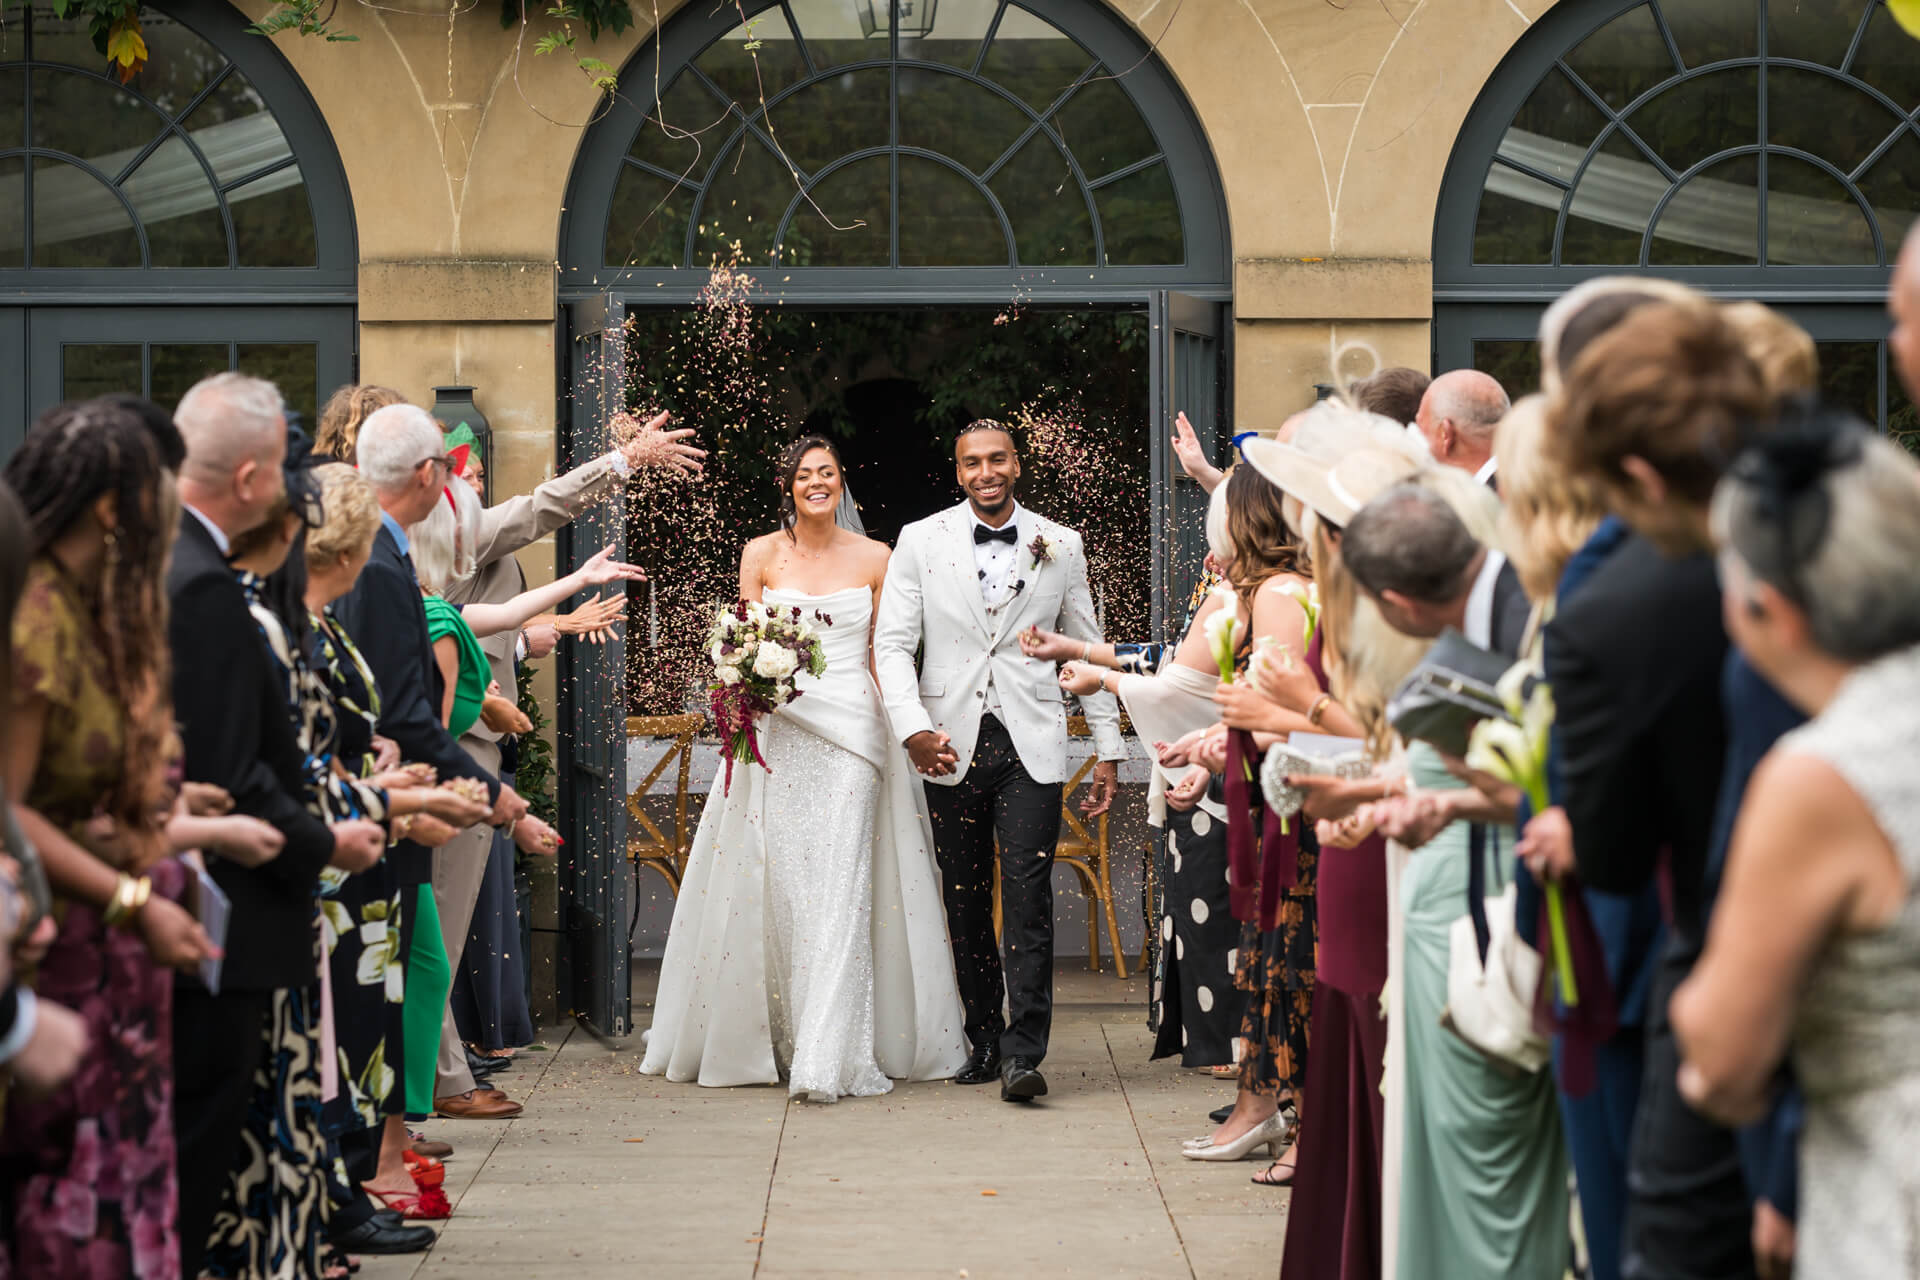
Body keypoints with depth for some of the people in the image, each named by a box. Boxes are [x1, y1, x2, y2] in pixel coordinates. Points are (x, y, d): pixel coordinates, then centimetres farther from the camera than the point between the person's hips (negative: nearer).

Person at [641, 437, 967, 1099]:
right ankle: (784, 1040, 16)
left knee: (839, 884, -10)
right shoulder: (761, 554, 8)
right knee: (781, 883, 0)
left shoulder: (874, 558, 8)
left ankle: (828, 1059, -13)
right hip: (777, 731, 1)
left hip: (852, 729, -1)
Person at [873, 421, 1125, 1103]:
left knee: (1028, 899, -11)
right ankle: (983, 1043, 19)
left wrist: (1109, 748, 11)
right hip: (951, 746, 1)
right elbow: (892, 642, 2)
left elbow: (1088, 649, 13)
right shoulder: (920, 541, 4)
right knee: (965, 905, 7)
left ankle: (1022, 1053, -10)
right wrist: (913, 729, -11)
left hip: (1030, 746, -1)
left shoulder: (1060, 546, 6)